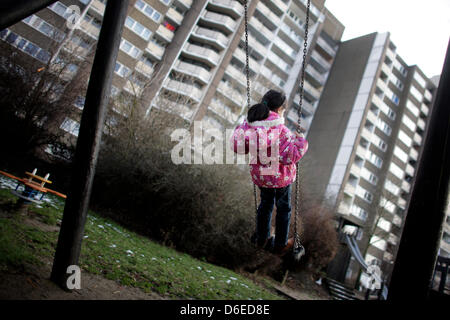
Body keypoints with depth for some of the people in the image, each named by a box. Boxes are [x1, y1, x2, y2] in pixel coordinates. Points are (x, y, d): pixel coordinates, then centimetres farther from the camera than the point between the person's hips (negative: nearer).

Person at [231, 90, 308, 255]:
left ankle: (262, 238, 46)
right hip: (279, 176, -5)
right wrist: (301, 142, -15)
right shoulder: (280, 130, -29)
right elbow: (289, 156, -30)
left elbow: (237, 144, -2)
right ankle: (280, 245, 36)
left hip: (259, 173, 5)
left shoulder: (249, 123, -13)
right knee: (283, 208, 19)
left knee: (266, 203, 28)